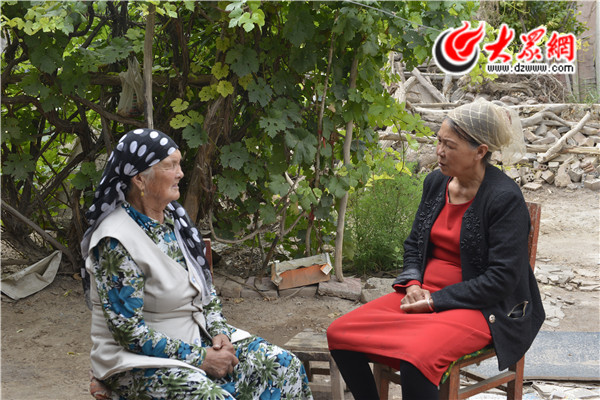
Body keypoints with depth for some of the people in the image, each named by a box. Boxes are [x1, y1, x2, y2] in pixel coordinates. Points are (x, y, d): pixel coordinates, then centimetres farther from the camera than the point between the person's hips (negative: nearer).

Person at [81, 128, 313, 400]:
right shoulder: (115, 242, -19)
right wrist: (198, 359, -20)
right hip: (137, 360, -7)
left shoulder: (174, 217, 6)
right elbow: (129, 331, -20)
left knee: (285, 366, -8)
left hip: (196, 339, 8)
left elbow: (205, 286, 14)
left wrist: (219, 331, -4)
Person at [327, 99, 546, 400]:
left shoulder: (505, 198, -14)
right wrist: (413, 285, -2)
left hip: (480, 307, -7)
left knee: (416, 358, -35)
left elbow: (501, 279, -17)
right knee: (339, 334, -8)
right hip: (425, 294, 7)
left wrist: (435, 301, -17)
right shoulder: (435, 182, 8)